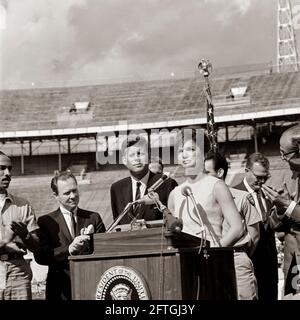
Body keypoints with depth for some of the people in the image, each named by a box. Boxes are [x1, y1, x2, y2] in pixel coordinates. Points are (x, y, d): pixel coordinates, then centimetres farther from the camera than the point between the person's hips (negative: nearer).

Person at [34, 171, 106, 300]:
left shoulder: (93, 217, 8)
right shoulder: (45, 222, 3)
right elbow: (40, 257, -8)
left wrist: (90, 243, -15)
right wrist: (69, 249, -19)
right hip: (61, 290, -1)